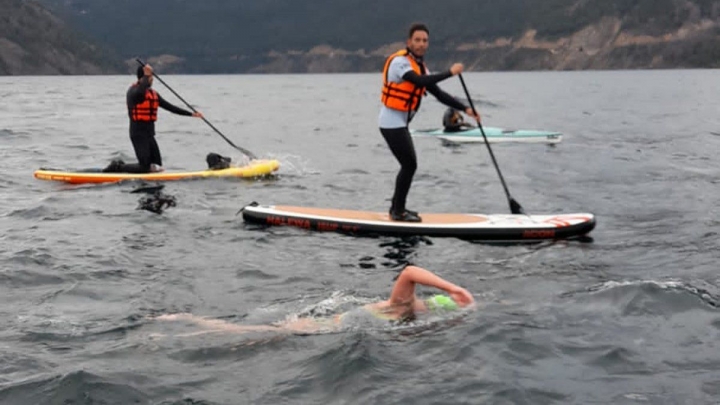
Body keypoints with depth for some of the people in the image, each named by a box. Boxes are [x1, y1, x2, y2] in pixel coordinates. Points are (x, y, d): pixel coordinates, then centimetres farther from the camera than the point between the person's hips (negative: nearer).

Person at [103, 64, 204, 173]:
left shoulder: (153, 93, 15)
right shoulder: (134, 91, -10)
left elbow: (169, 107, 16)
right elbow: (140, 92, -36)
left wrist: (191, 114, 12)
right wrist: (146, 75, -25)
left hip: (149, 134, 9)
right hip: (138, 134, -9)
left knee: (157, 167, 8)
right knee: (144, 168, -13)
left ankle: (120, 165, 18)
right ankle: (117, 167, 6)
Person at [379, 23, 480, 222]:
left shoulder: (419, 66, 12)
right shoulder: (399, 61, -16)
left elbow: (438, 93, 9)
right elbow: (420, 82, -33)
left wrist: (465, 108, 2)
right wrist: (450, 73, -32)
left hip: (400, 123, 9)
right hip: (392, 122, -9)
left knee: (408, 165, 14)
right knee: (409, 164, -8)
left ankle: (397, 207, 24)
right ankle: (398, 212, 0)